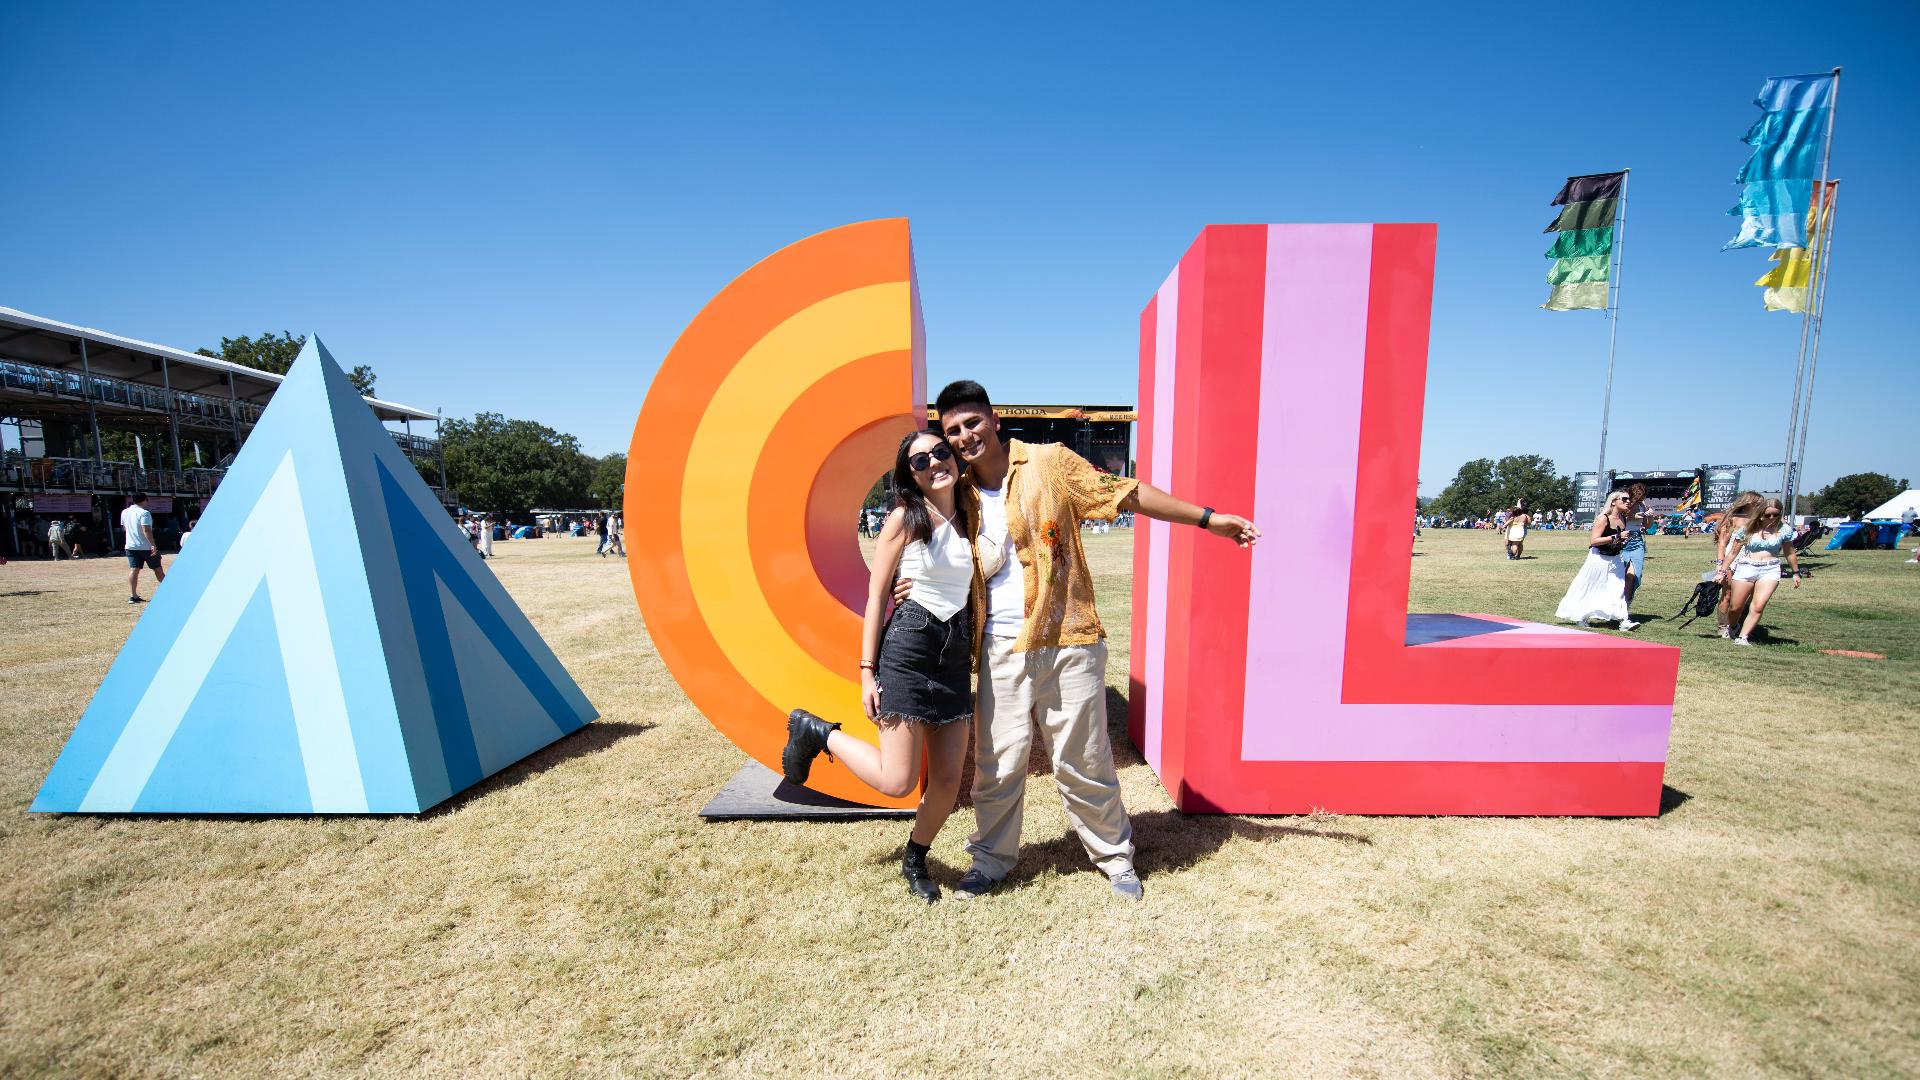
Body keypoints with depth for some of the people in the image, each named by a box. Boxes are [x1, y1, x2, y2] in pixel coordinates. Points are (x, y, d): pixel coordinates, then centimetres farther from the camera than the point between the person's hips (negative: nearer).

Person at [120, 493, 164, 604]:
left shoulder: (124, 512, 8)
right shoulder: (143, 513, -15)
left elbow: (124, 528, 22)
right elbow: (146, 530, -23)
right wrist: (153, 545, -24)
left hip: (130, 546, 6)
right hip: (146, 546, -6)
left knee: (133, 570, 1)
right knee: (157, 568, 7)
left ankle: (132, 595, -7)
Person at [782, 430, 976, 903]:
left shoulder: (968, 519, 11)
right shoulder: (905, 518, -6)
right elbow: (876, 596, -5)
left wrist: (978, 657, 13)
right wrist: (867, 671, -8)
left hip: (956, 656, 6)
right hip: (907, 650, -5)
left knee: (948, 780, 7)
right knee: (897, 782, -7)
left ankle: (915, 859, 35)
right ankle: (816, 732, 17)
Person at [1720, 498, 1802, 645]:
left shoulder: (1783, 530, 5)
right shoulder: (1748, 528, 2)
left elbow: (1790, 553, 16)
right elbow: (1733, 552, 6)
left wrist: (1796, 573, 19)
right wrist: (1723, 571, 3)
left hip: (1770, 570, 1)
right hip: (1746, 568, -1)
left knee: (1758, 607, -14)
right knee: (1735, 608, 2)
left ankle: (1742, 637, -11)